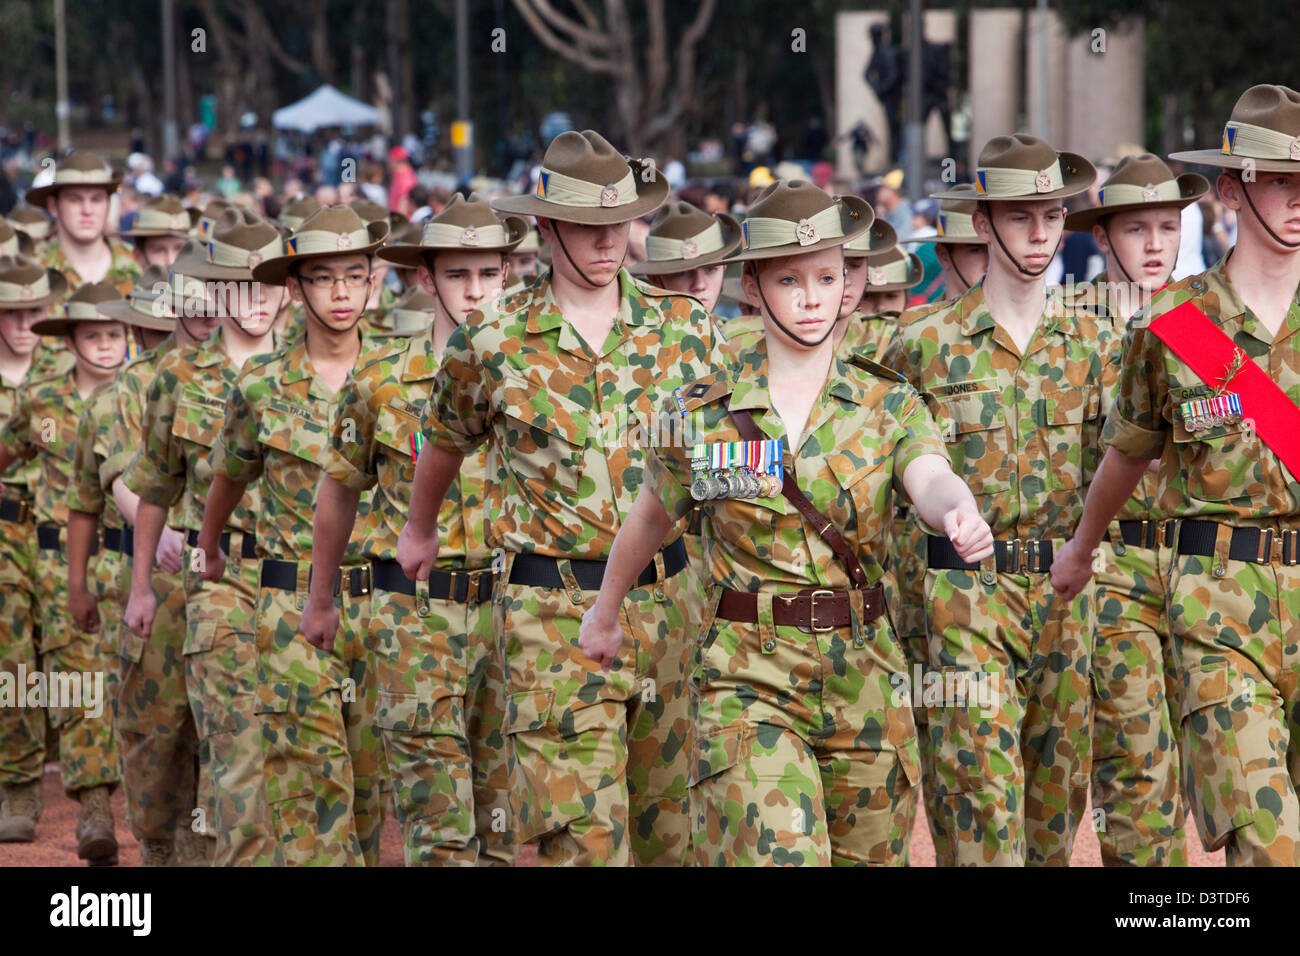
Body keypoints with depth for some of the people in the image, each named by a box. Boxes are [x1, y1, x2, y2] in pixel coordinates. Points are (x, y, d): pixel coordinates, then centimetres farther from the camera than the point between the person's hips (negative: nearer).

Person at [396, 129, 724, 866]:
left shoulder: (685, 328, 4)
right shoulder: (494, 343, -2)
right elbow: (445, 442, 18)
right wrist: (420, 528, 32)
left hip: (667, 602, 3)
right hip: (554, 614, -3)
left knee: (668, 833, 8)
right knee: (577, 836, -11)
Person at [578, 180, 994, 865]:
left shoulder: (888, 405, 1)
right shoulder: (705, 410, 0)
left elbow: (930, 477, -20)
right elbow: (650, 517, 16)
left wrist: (960, 511, -44)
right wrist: (605, 613, 29)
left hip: (865, 677, 2)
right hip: (749, 680, -2)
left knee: (866, 856, 12)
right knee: (774, 854, -21)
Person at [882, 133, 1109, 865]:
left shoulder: (1092, 342, 8)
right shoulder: (926, 346, -1)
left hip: (1067, 598, 4)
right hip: (966, 598, -4)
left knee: (1058, 795, 9)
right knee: (983, 787, -11)